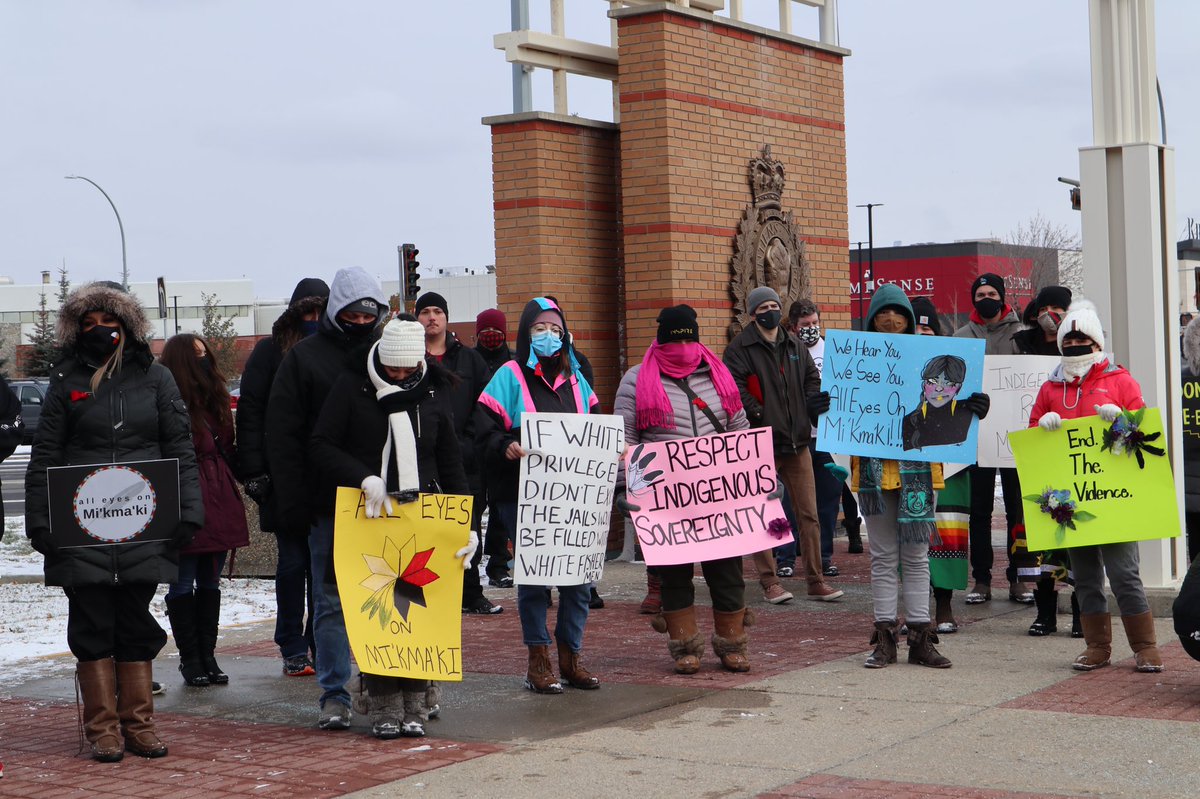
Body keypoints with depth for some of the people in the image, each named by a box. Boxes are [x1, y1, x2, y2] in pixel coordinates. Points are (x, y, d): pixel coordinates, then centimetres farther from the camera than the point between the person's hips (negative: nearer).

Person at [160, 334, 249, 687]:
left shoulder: (215, 399, 13)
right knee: (184, 585, 1)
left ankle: (207, 656, 18)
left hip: (218, 504, 8)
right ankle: (190, 659, 8)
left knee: (210, 582, 12)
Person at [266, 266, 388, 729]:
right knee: (332, 601, 1)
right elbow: (282, 437, 0)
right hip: (329, 504, -2)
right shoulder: (304, 358, 3)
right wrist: (294, 502, -8)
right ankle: (334, 695, 7)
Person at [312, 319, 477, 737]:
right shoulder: (353, 387, 0)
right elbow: (322, 444, -2)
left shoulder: (434, 393, 8)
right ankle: (384, 707, 2)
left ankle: (414, 705, 7)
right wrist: (364, 477, -17)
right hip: (367, 515, -2)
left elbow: (451, 463, 11)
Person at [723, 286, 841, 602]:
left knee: (809, 515, 5)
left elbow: (812, 377, 21)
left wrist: (813, 401, 0)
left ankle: (815, 582, 11)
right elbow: (736, 390, -12)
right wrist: (761, 418, -19)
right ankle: (769, 582, 9)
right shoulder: (740, 348, -4)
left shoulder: (795, 345, 15)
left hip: (797, 441, 5)